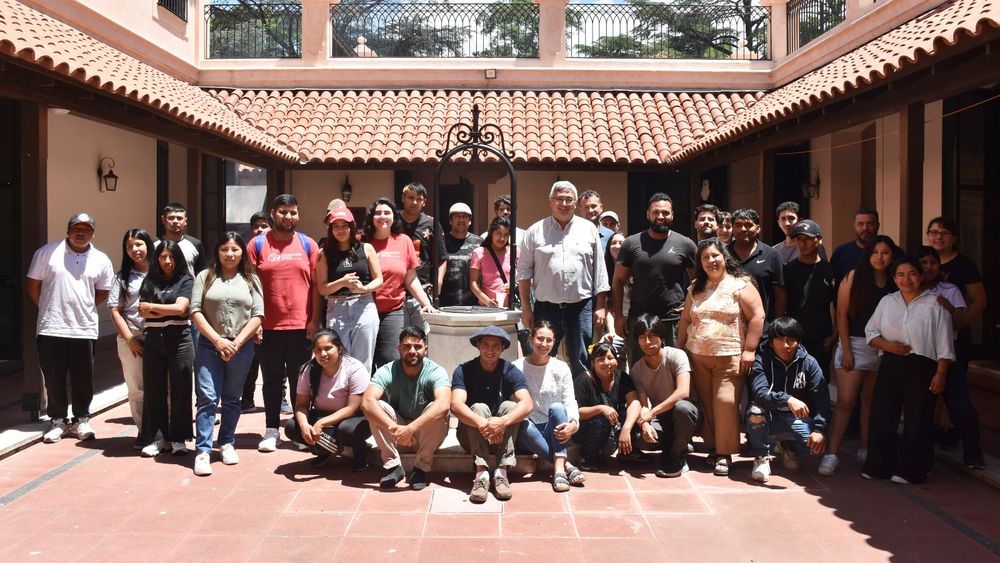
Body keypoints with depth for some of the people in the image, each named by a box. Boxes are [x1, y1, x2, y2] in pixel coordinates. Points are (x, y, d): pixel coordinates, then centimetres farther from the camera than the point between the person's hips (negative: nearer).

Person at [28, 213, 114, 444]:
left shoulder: (101, 260, 4)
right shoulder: (47, 252, -1)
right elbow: (32, 284, 5)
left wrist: (83, 309, 9)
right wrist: (47, 309, 8)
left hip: (85, 329, 1)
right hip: (51, 329, -1)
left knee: (83, 379, 8)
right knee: (53, 378, 8)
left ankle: (81, 420, 23)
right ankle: (58, 420, 22)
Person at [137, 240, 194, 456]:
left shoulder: (185, 281, 3)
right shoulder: (149, 281, 13)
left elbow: (180, 308, -10)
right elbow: (143, 312, 2)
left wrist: (151, 307, -1)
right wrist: (169, 311, -6)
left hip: (179, 339, -3)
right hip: (153, 340, 3)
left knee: (180, 390, 1)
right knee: (153, 390, 5)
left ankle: (178, 438, 10)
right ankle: (157, 437, 15)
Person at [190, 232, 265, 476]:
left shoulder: (251, 280, 8)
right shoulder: (205, 277, 5)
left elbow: (257, 315, 1)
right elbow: (196, 312, -2)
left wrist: (237, 342, -10)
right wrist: (218, 340, -11)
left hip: (242, 346, 1)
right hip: (209, 345, -1)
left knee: (232, 399, 11)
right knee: (207, 398, -7)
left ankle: (227, 443, 24)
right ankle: (203, 451, -4)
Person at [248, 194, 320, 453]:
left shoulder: (308, 244, 6)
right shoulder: (257, 244, 3)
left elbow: (316, 284, 5)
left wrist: (315, 319, -1)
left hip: (301, 325, 0)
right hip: (269, 326, 0)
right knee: (272, 380, 9)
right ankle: (271, 430, 18)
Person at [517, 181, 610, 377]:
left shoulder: (589, 229, 7)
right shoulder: (535, 231, 4)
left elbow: (600, 271, 7)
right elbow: (524, 272, 4)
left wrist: (601, 307, 3)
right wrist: (526, 308, -1)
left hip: (581, 307, 1)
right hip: (546, 307, 0)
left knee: (580, 363, 6)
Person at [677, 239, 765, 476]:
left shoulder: (740, 284, -1)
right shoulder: (695, 288, 15)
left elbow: (757, 316, -6)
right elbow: (685, 320, 20)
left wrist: (749, 350, -11)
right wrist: (679, 349, 16)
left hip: (729, 358, -5)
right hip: (697, 357, 5)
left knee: (726, 402, -11)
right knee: (706, 403, 5)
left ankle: (724, 453, -4)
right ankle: (712, 446, 18)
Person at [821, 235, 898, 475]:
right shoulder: (854, 277, -4)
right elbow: (842, 314, -4)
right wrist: (846, 350, -8)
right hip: (854, 344, -3)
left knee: (871, 401, 11)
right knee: (845, 401, -7)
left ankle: (865, 450, 21)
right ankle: (831, 453, -5)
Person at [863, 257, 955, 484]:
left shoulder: (934, 303, 0)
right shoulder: (887, 301, 11)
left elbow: (944, 344, -1)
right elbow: (870, 331, 14)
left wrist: (940, 373, -6)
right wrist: (888, 346, -5)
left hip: (921, 367, -3)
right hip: (890, 365, 4)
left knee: (917, 421, 0)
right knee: (881, 416, 2)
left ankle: (909, 470, 11)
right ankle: (879, 466, 14)